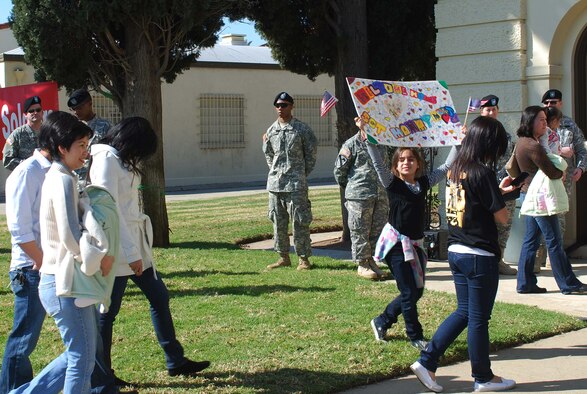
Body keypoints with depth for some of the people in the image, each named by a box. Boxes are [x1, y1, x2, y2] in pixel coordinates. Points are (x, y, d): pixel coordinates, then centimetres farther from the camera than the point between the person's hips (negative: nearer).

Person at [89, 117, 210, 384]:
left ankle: (175, 361, 23)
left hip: (135, 243, 10)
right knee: (108, 311, 1)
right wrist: (131, 253, -20)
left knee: (159, 297, 13)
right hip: (118, 248, -10)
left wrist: (137, 249, 9)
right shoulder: (106, 159, -15)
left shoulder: (122, 161, 14)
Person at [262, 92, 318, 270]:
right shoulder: (271, 130, 10)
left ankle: (303, 258, 3)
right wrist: (275, 171, 13)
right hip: (275, 183, 5)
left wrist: (303, 174, 1)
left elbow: (311, 153, 2)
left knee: (300, 221, -4)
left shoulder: (302, 129, -2)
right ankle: (284, 257, 19)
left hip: (296, 184, -5)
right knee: (278, 222, 9)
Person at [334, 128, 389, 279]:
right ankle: (362, 264, 8)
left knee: (378, 230, 9)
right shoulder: (352, 144, -4)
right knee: (360, 231, -1)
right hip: (359, 197, -6)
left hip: (381, 196, 6)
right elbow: (339, 169, 0)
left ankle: (371, 260, 21)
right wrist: (350, 186, 9)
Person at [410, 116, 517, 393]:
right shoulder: (482, 173, -18)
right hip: (480, 256, -8)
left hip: (456, 252, 8)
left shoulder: (455, 170, 6)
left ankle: (426, 362, 15)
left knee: (464, 311, 19)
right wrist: (501, 196, 5)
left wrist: (497, 190, 14)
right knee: (479, 318, 6)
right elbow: (502, 217, -13)